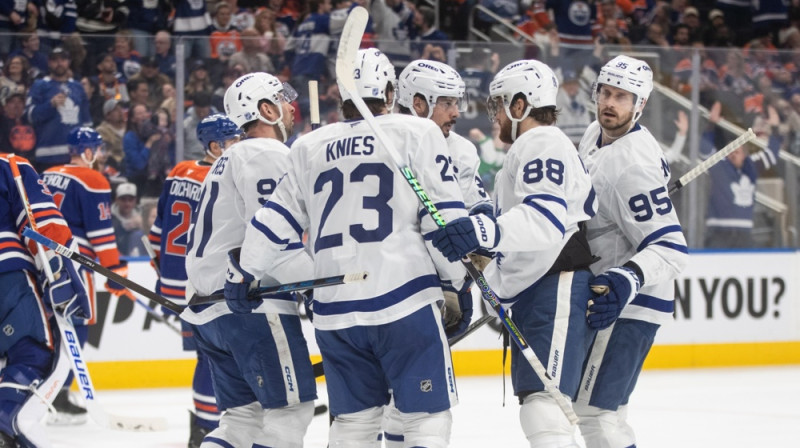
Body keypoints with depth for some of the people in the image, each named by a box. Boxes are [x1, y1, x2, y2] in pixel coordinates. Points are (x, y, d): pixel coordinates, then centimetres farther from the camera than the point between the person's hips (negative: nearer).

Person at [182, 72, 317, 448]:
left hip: (209, 308, 10)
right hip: (254, 306, -10)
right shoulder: (268, 154, -7)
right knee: (291, 408, -7)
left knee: (245, 416, 11)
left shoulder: (231, 160, 26)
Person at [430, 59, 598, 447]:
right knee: (536, 407, 15)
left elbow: (547, 217, -27)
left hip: (559, 293, -12)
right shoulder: (524, 152, 27)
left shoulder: (543, 143, -8)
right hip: (534, 298, 12)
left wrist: (487, 231, -41)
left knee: (544, 409, -23)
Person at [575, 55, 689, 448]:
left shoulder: (633, 165, -24)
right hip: (604, 294, 10)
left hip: (629, 304, -10)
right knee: (604, 408, 18)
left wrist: (629, 279, -42)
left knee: (592, 410, -15)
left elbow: (669, 246, -27)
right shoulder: (595, 135, 5)